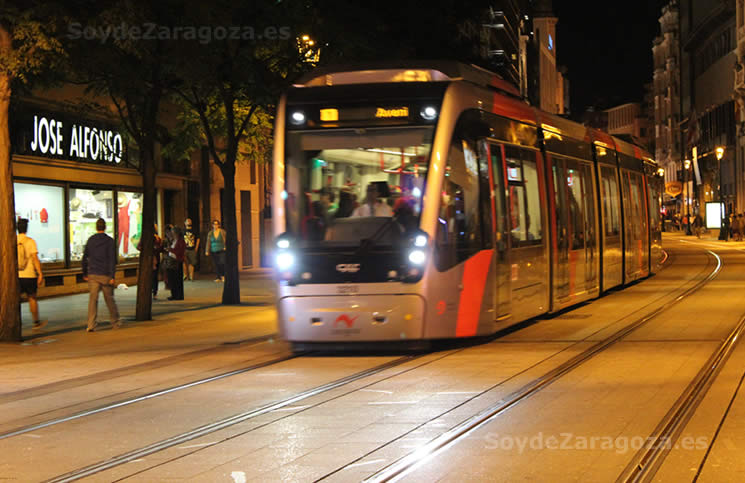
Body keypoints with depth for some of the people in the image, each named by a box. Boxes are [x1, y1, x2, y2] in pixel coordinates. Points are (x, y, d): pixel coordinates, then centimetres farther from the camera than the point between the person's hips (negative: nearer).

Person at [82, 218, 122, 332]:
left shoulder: (90, 240, 6)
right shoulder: (110, 241, -4)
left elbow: (85, 258, 9)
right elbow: (112, 259, -10)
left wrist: (85, 274, 18)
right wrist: (112, 276, -11)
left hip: (92, 275, 2)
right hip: (105, 275, -2)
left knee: (92, 299, -1)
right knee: (109, 299, 11)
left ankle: (91, 324, -10)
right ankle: (115, 322, 23)